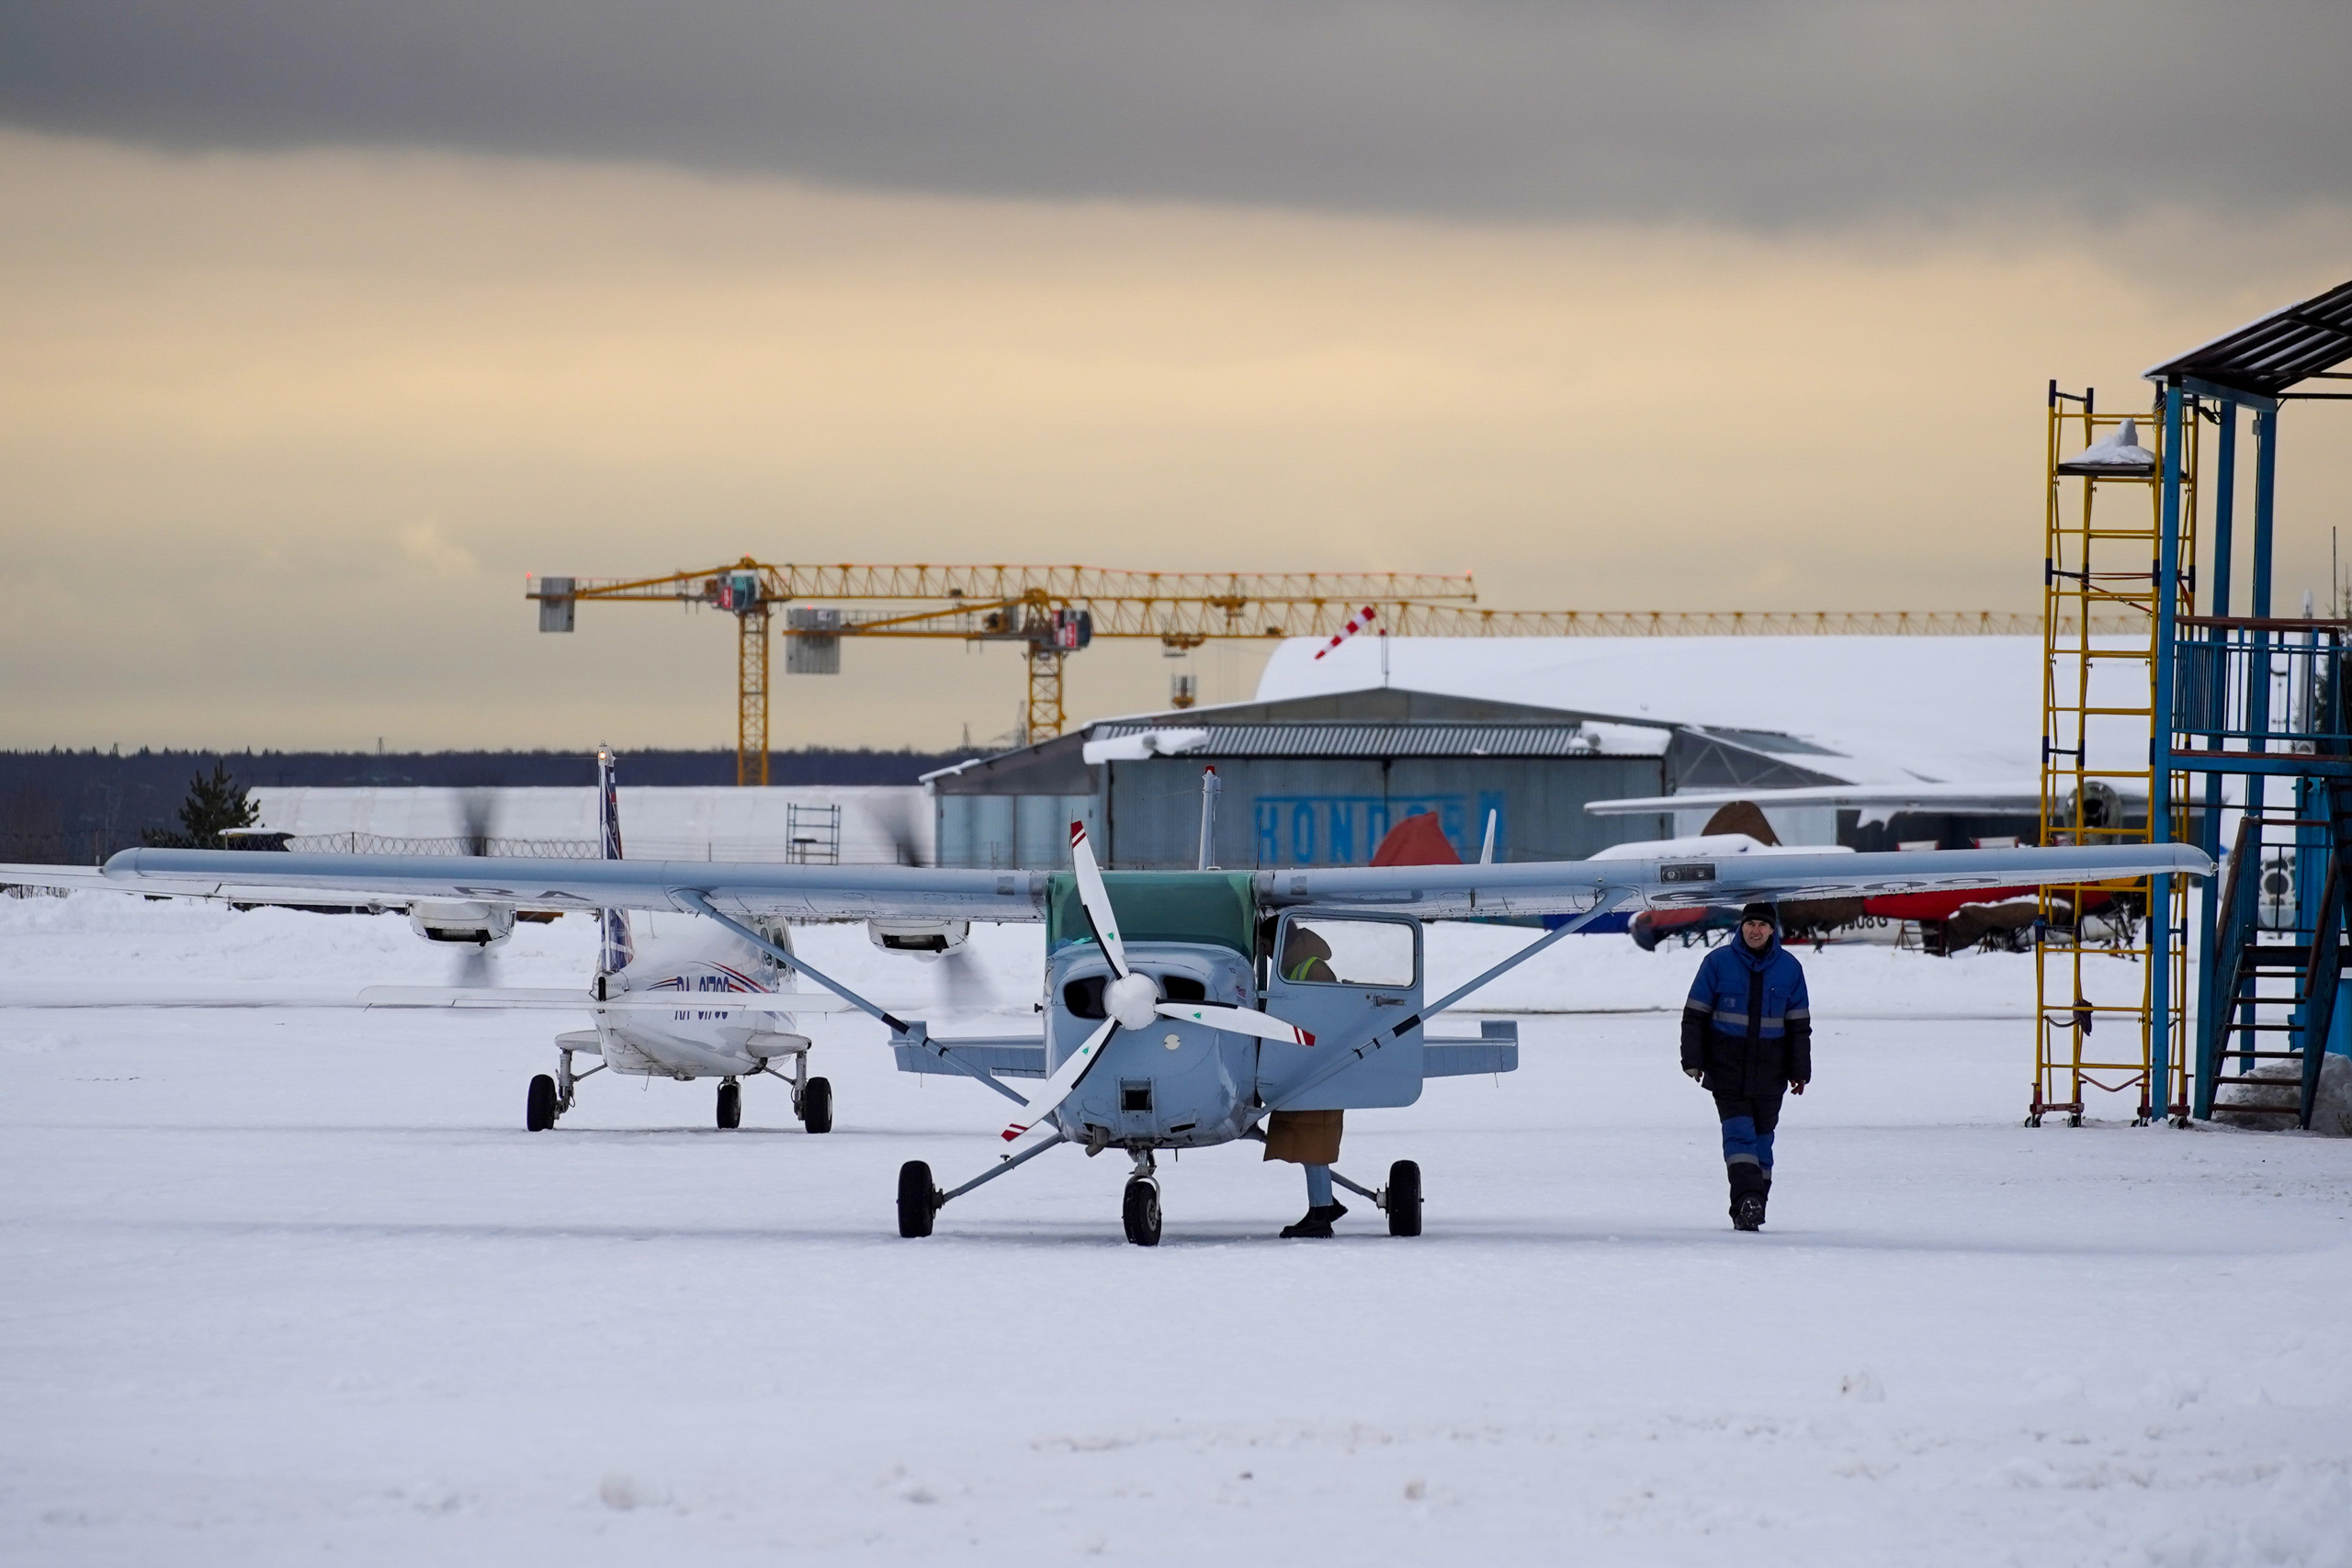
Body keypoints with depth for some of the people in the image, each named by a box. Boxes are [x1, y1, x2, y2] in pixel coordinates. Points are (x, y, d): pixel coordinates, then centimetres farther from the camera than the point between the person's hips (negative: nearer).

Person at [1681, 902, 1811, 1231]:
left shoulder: (1789, 968, 6)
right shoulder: (1718, 963, 0)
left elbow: (1799, 1023, 11)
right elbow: (1695, 1014, 3)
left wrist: (1799, 1071, 9)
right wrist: (1693, 1061, -2)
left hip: (1769, 1070, 2)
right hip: (1727, 1065, -2)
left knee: (1761, 1138, 5)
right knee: (1738, 1132, -15)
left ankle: (1751, 1208, 12)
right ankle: (1747, 1201, -26)